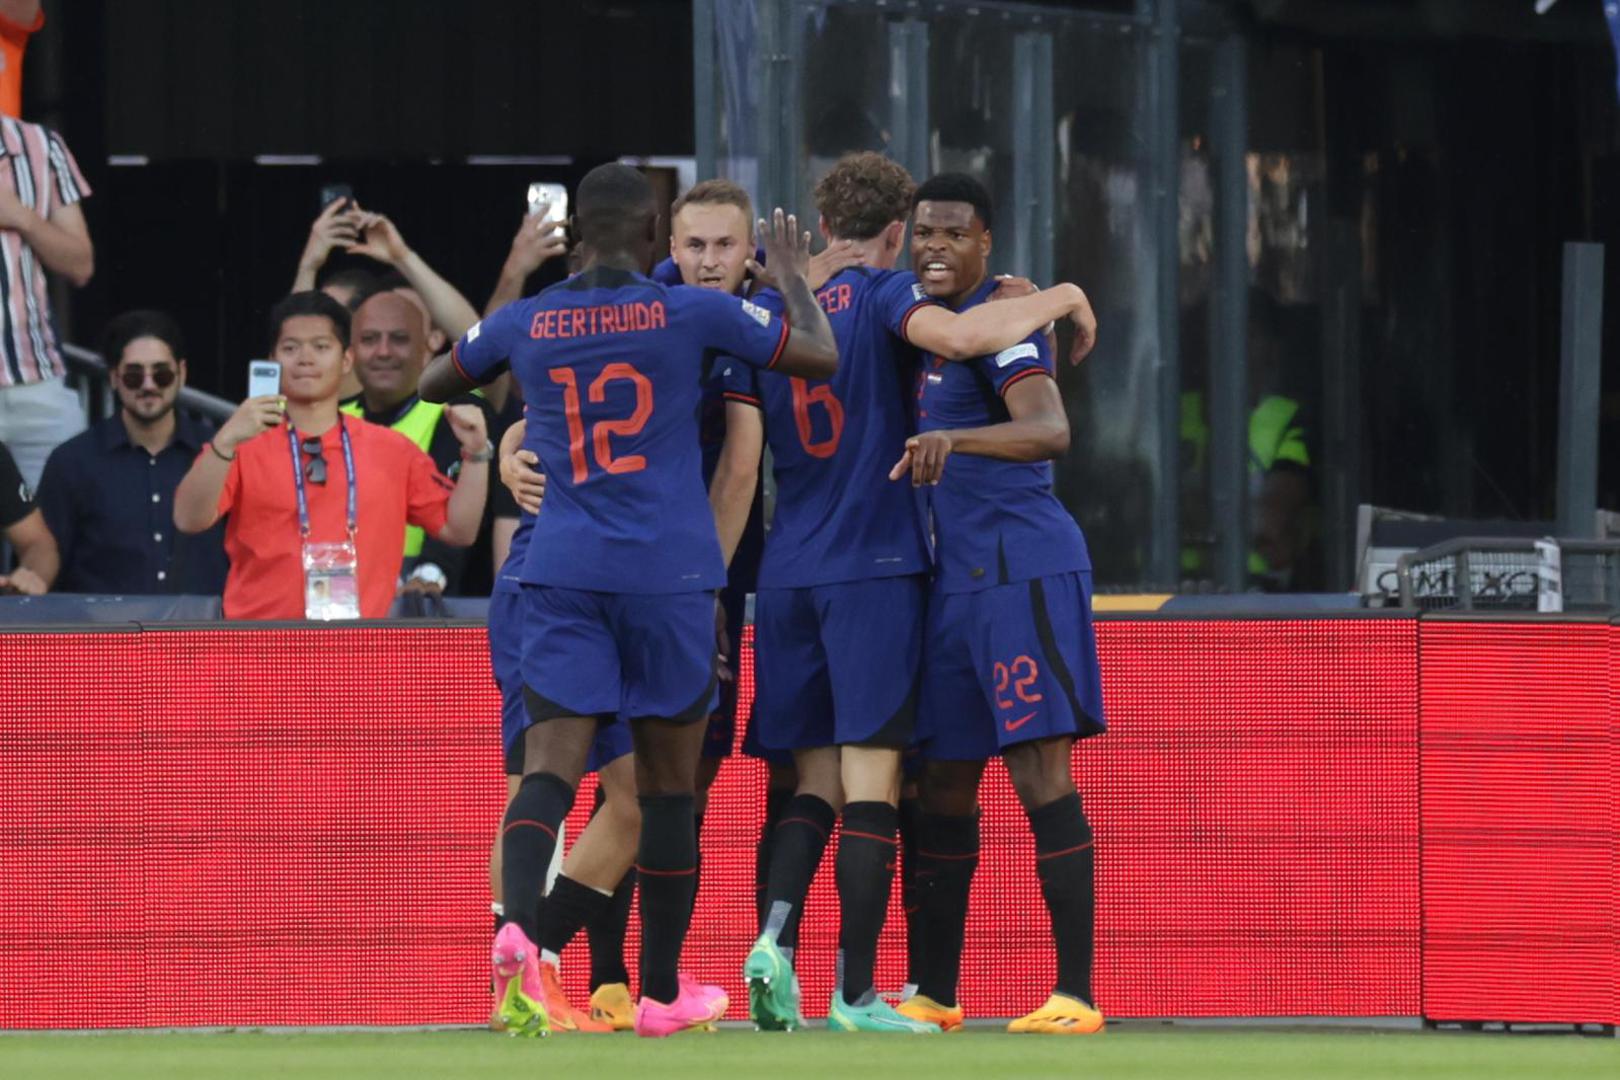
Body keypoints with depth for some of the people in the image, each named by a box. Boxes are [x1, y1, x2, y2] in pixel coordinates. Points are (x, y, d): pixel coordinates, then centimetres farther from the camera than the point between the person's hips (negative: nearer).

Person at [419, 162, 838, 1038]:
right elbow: (821, 356, 5)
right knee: (668, 784, 9)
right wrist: (793, 276, 23)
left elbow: (434, 384, 25)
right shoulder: (689, 315, -3)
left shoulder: (523, 325, 5)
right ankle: (663, 992, 17)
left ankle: (516, 928, -35)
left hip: (562, 571, 1)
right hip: (670, 572, -1)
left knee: (549, 769, -7)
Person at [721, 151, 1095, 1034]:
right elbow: (954, 335, -26)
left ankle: (775, 939, -12)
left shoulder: (763, 314, 10)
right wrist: (1057, 300, -11)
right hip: (875, 570, -5)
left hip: (786, 576, 5)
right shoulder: (879, 296, -4)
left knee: (814, 782, 11)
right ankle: (855, 995, -6)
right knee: (870, 782, -3)